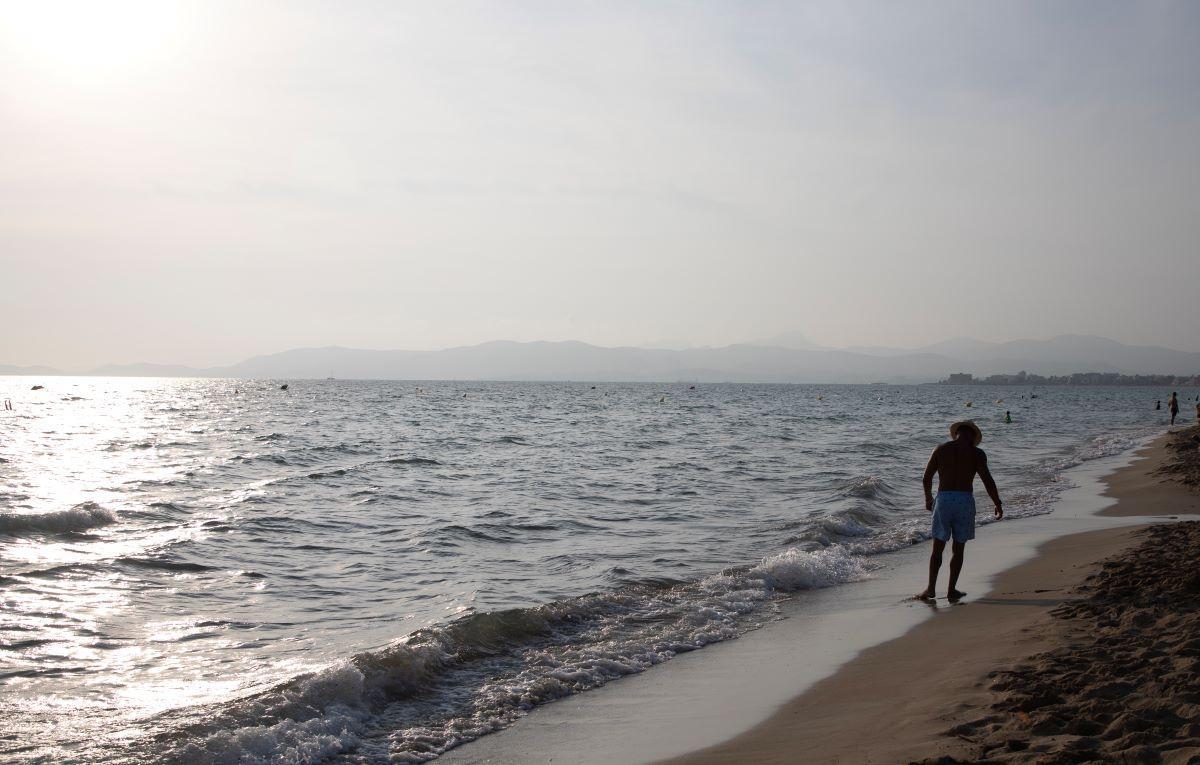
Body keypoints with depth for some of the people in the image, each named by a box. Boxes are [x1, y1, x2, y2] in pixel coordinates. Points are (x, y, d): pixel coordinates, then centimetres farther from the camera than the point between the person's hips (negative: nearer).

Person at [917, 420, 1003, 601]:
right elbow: (988, 481, -4)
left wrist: (928, 499, 27)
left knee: (937, 548, 8)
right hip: (965, 500, -1)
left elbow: (926, 479, 11)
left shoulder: (941, 449, 8)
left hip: (943, 500, 1)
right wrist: (998, 504, 6)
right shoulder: (976, 453, 1)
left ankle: (931, 588, 2)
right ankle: (951, 590, 11)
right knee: (958, 549, 9)